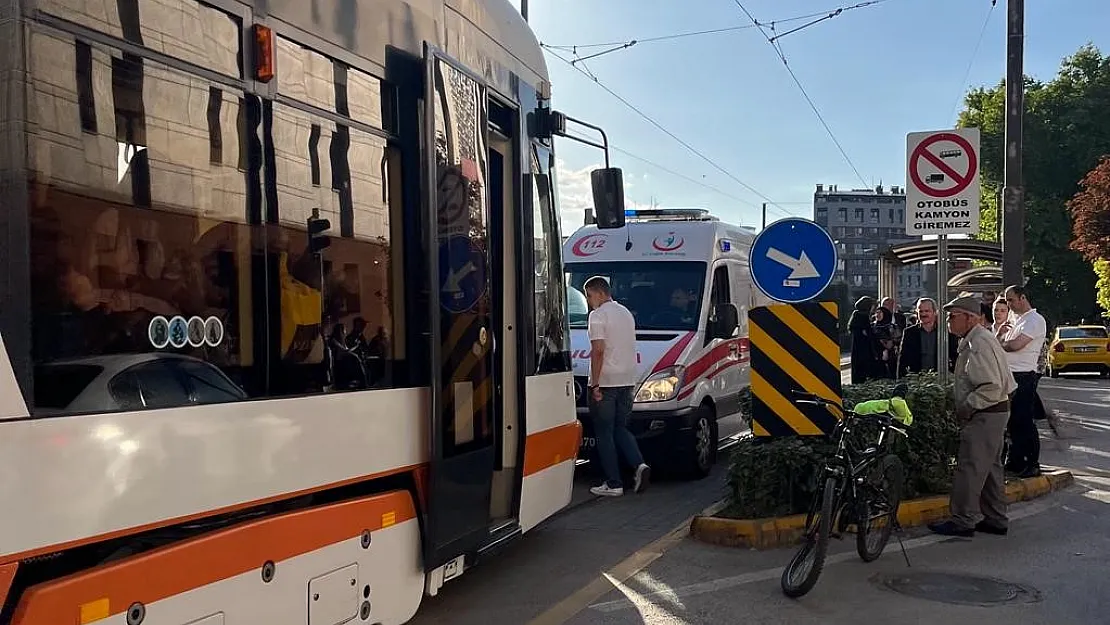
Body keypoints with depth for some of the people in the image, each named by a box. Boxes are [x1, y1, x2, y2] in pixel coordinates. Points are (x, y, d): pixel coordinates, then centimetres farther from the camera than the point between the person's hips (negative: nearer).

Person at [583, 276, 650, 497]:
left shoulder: (598, 315, -10)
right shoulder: (626, 313, 16)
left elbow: (599, 350, -18)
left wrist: (595, 384, -16)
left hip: (606, 381, -8)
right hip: (628, 380, 8)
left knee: (604, 433, 0)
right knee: (620, 428, 17)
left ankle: (614, 484, 0)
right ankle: (640, 465, -3)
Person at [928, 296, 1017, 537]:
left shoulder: (979, 344, -20)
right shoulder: (974, 340, 14)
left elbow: (991, 388, -26)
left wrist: (966, 407, -19)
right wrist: (953, 391, 13)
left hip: (984, 415, -11)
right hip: (990, 414, 11)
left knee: (970, 468, -6)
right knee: (990, 467, 16)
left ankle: (963, 521, -1)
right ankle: (996, 520, 24)